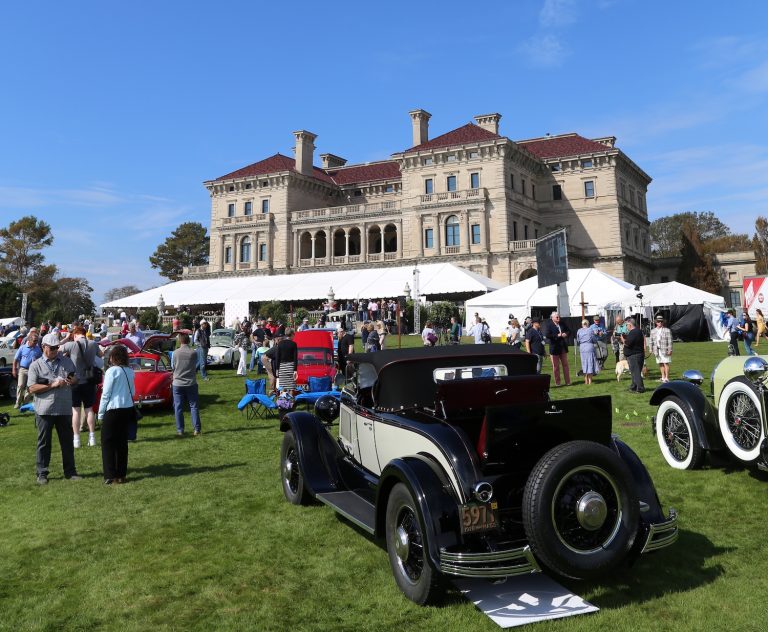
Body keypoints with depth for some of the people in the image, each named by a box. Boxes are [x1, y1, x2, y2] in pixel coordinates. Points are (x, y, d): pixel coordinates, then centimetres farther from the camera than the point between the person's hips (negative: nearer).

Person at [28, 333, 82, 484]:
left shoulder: (66, 361, 10)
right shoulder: (36, 365, 1)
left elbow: (75, 378, 19)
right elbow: (32, 388, -7)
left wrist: (72, 381, -4)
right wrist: (52, 385, -16)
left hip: (64, 409, 3)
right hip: (44, 410, -3)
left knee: (67, 441, 9)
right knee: (44, 443, 6)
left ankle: (70, 471, 18)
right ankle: (42, 474, 15)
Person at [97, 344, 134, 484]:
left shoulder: (112, 371, -12)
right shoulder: (130, 371, 5)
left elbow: (106, 394, -11)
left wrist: (100, 414, -4)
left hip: (113, 410, -6)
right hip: (128, 409, 6)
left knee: (108, 443, 4)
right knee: (122, 442, 12)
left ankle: (110, 476, 2)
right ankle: (121, 475, 16)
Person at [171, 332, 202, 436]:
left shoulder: (176, 353, -9)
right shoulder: (194, 353, -8)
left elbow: (173, 366, 2)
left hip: (178, 383, 0)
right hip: (191, 383, 0)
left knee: (178, 407, 8)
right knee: (193, 406, 7)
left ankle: (180, 430, 10)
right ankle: (197, 429, 6)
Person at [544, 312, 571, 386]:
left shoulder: (562, 324, 7)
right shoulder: (549, 325, -10)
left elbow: (569, 330, 16)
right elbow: (547, 335, -21)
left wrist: (566, 334, -6)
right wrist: (557, 335, -23)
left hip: (563, 347, 5)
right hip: (555, 348, -5)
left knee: (565, 365, 9)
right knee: (556, 366, 5)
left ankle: (568, 381, 15)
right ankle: (557, 382, 13)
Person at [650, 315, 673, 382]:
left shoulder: (667, 330, -1)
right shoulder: (653, 331, 12)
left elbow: (670, 341, -5)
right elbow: (651, 341, 14)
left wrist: (670, 350, -10)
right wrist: (651, 350, 9)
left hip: (664, 350, -5)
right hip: (657, 350, 5)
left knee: (665, 363, -7)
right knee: (660, 364, 9)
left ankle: (667, 378, -5)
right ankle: (663, 377, 19)